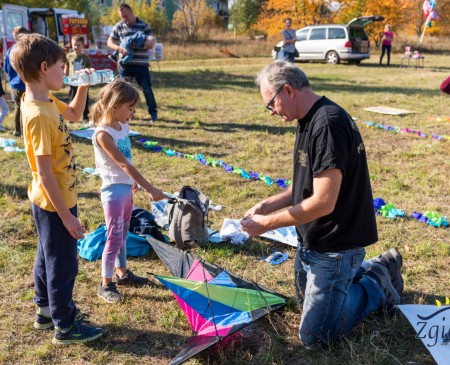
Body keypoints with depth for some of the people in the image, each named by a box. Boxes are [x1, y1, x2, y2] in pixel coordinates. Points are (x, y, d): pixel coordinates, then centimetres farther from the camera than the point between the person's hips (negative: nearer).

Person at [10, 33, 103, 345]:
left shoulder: (46, 101, 0)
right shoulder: (38, 115, -28)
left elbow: (75, 114, 22)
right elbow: (44, 173, -26)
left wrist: (84, 86, 7)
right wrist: (66, 216, -22)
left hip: (52, 202, 10)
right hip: (55, 205, -10)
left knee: (48, 258, 23)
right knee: (64, 265, 6)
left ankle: (46, 311, 41)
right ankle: (65, 326, 24)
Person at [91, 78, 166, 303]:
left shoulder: (123, 126, 3)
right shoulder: (103, 134, -22)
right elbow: (124, 164, -25)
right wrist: (149, 189, -26)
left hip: (126, 187, 8)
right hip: (113, 191, -8)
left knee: (123, 234, 19)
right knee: (114, 237, -1)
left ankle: (122, 273, 35)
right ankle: (106, 285, 13)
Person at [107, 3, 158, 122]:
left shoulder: (144, 26, 0)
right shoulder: (118, 26, 5)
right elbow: (110, 42, 5)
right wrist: (118, 48, -17)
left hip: (141, 64, -2)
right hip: (124, 63, 3)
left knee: (146, 89, 0)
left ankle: (153, 112, 12)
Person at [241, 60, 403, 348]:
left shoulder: (328, 125, -26)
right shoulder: (310, 120, 6)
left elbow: (323, 202, -29)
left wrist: (267, 224, -19)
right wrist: (267, 205, 2)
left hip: (335, 247, -9)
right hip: (311, 240, 10)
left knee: (315, 336, -1)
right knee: (306, 301, 26)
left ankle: (378, 284, 13)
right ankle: (373, 270, 31)